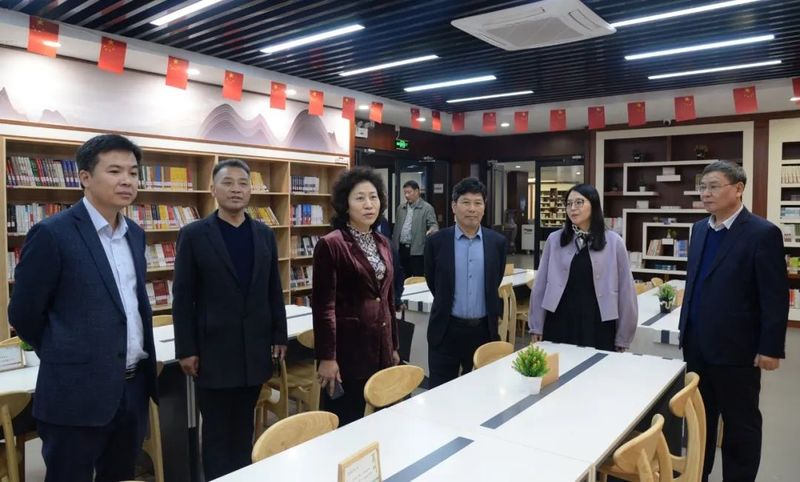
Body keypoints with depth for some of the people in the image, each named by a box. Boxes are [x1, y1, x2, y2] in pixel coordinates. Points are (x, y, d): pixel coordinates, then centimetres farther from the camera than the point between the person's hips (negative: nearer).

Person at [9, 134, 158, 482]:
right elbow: (24, 314, -6)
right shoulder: (53, 234, -13)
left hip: (134, 386, 6)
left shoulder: (134, 234, 8)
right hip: (78, 393, -6)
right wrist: (66, 357, 5)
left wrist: (139, 363, 14)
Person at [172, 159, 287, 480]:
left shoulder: (264, 234, 6)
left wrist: (279, 336, 7)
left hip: (255, 348, 3)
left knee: (244, 427, 16)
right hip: (214, 350, -3)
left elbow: (274, 290, 9)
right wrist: (186, 349, -8)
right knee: (217, 431, 10)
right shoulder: (194, 235, -5)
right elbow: (182, 298, -5)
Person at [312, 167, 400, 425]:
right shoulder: (330, 244, -11)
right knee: (344, 426, 6)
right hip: (347, 348, -6)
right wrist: (326, 357, -16)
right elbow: (323, 305, -13)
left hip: (380, 347, 7)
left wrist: (393, 345, 15)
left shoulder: (383, 243, 10)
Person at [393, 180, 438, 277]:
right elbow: (397, 227, 16)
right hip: (401, 248, 5)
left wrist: (432, 230, -35)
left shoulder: (427, 208, -4)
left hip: (417, 250, -5)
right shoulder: (401, 208, 14)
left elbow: (433, 224, -11)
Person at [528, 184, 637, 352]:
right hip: (560, 323, 1)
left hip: (598, 325, -1)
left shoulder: (613, 242, -2)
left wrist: (622, 337, 3)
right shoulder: (554, 239, 2)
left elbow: (625, 290, 2)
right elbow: (541, 284, 5)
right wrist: (537, 326, 4)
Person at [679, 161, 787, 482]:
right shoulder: (700, 229, 9)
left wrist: (771, 348, -13)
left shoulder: (763, 233, -12)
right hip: (697, 346, 6)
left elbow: (776, 297, -13)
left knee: (740, 425, 11)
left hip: (735, 349, -6)